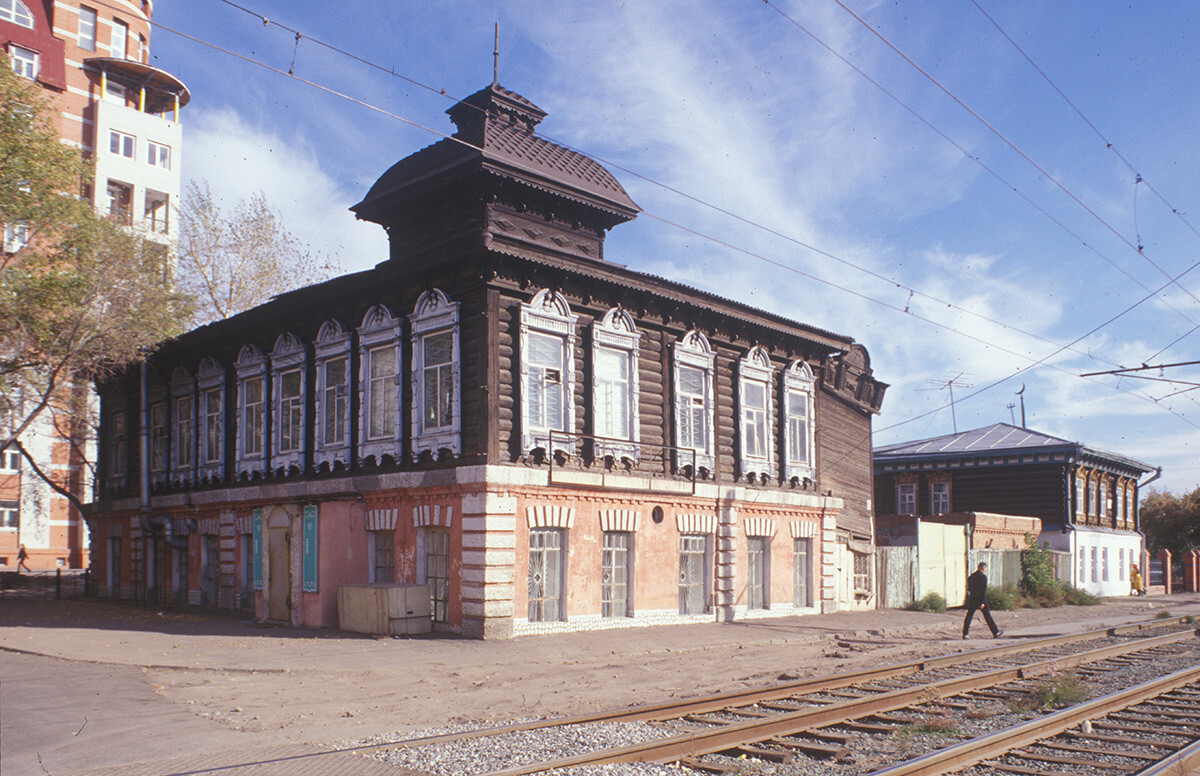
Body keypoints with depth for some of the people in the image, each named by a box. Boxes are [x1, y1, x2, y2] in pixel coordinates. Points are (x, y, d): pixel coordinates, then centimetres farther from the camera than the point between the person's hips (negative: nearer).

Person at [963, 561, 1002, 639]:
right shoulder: (983, 576, -10)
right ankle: (996, 632, 15)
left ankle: (965, 633, -4)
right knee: (988, 616, 5)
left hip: (972, 599, 5)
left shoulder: (970, 577, 9)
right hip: (980, 599, -4)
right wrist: (982, 602, -17)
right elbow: (984, 590, -15)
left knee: (969, 616, 4)